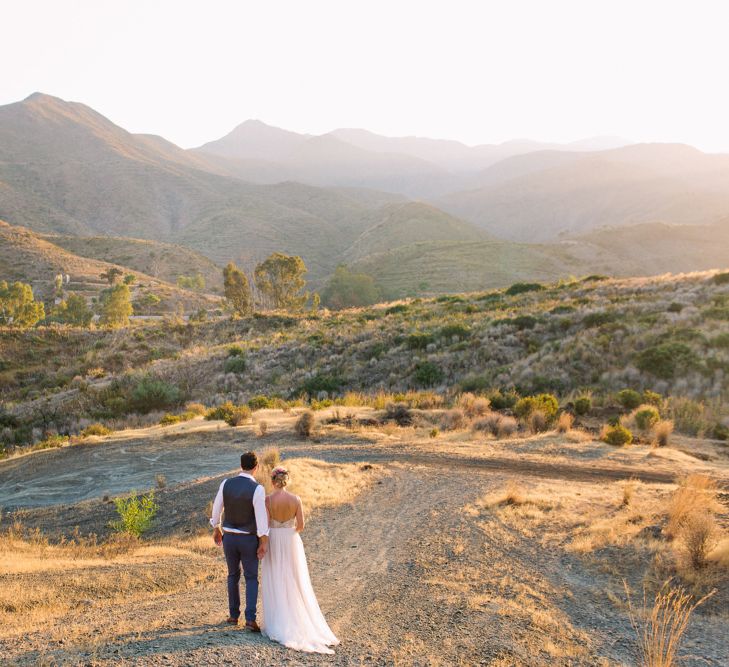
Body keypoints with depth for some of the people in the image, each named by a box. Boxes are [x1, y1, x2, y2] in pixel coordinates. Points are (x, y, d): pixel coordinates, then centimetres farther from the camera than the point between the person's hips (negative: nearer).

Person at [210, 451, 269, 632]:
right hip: (248, 539, -4)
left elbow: (217, 508, 4)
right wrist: (263, 543, -12)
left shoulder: (226, 484, -7)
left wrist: (216, 529, 20)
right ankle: (250, 619, -3)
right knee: (251, 578, 8)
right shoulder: (257, 489, -20)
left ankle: (233, 615, 28)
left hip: (229, 537, 4)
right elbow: (261, 517, -20)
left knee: (233, 575, 22)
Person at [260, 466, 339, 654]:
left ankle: (279, 625, 8)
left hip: (273, 543, -2)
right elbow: (301, 525, -5)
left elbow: (266, 525, -13)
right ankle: (299, 622, 14)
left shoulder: (267, 500, -11)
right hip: (292, 542, 2)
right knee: (295, 583, 12)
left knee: (275, 584, 7)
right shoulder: (296, 499, -6)